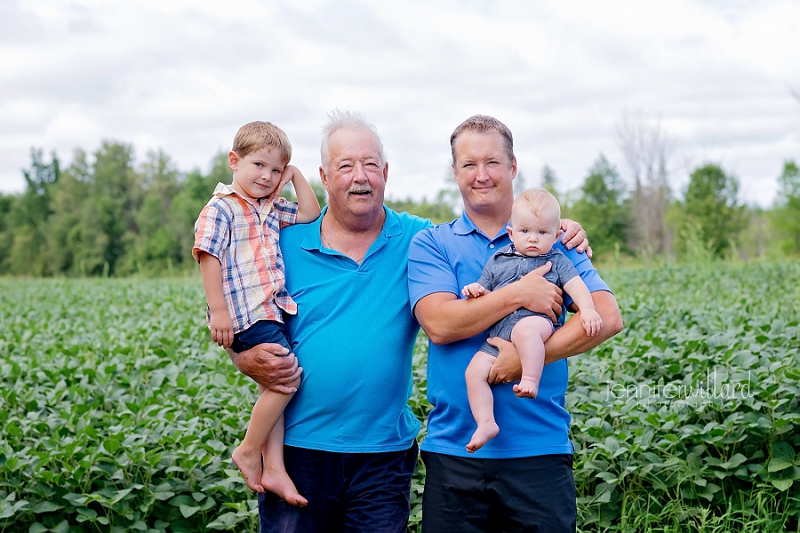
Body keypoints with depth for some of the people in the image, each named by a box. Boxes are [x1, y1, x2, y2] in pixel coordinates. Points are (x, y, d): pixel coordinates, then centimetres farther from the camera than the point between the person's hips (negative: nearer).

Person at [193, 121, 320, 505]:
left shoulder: (272, 209, 17)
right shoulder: (220, 208, -7)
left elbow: (312, 215, 23)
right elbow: (208, 257, -13)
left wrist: (295, 176, 13)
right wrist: (218, 310, -19)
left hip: (272, 310, 9)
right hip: (246, 314, -9)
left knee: (278, 384, 6)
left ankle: (273, 468, 9)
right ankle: (248, 452, -1)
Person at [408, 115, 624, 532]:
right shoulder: (430, 244, 6)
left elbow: (607, 317, -7)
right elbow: (439, 323, -11)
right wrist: (518, 295, -15)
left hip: (540, 448, 0)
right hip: (453, 450, 0)